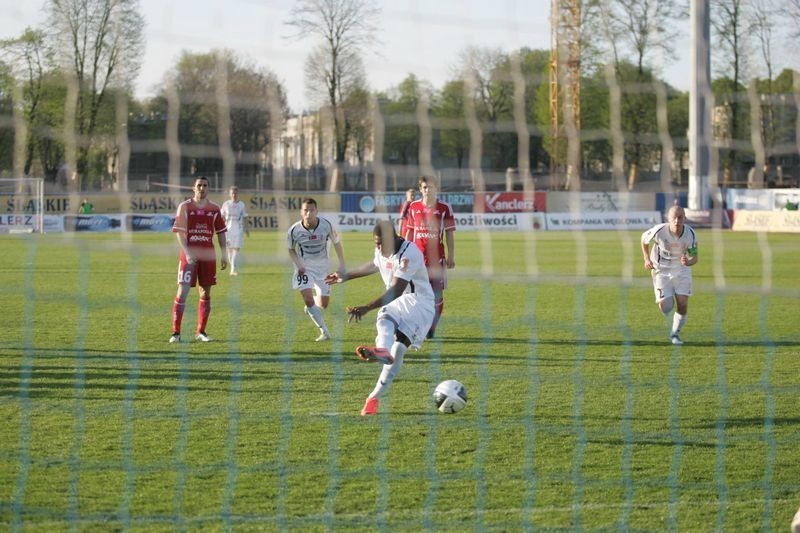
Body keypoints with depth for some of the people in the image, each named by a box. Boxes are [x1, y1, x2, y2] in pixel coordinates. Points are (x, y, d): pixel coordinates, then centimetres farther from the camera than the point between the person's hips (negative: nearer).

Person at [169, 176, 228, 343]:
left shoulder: (214, 209, 7)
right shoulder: (184, 207, -2)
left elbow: (221, 232, 12)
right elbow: (179, 231, -6)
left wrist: (224, 255, 6)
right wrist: (187, 253, -16)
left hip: (208, 255, 4)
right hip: (189, 254, -4)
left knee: (206, 293, 6)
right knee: (182, 292, -9)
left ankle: (201, 332, 15)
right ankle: (176, 332, -6)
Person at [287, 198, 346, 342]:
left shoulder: (326, 225, -18)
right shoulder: (294, 230, -18)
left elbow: (336, 243, 0)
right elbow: (291, 249, 1)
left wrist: (342, 265, 2)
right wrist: (298, 264, -16)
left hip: (322, 266, 2)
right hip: (304, 267, -2)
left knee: (323, 305, 8)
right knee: (308, 299, -21)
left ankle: (310, 307, 46)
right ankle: (324, 332, -10)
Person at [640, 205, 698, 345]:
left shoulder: (690, 234, -19)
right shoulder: (659, 231, -24)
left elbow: (694, 257, -10)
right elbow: (644, 239, -1)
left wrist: (688, 262, -33)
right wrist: (647, 259, -6)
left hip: (682, 270, 2)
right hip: (661, 270, -1)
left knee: (683, 305, -9)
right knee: (665, 306, -12)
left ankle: (675, 334, 15)